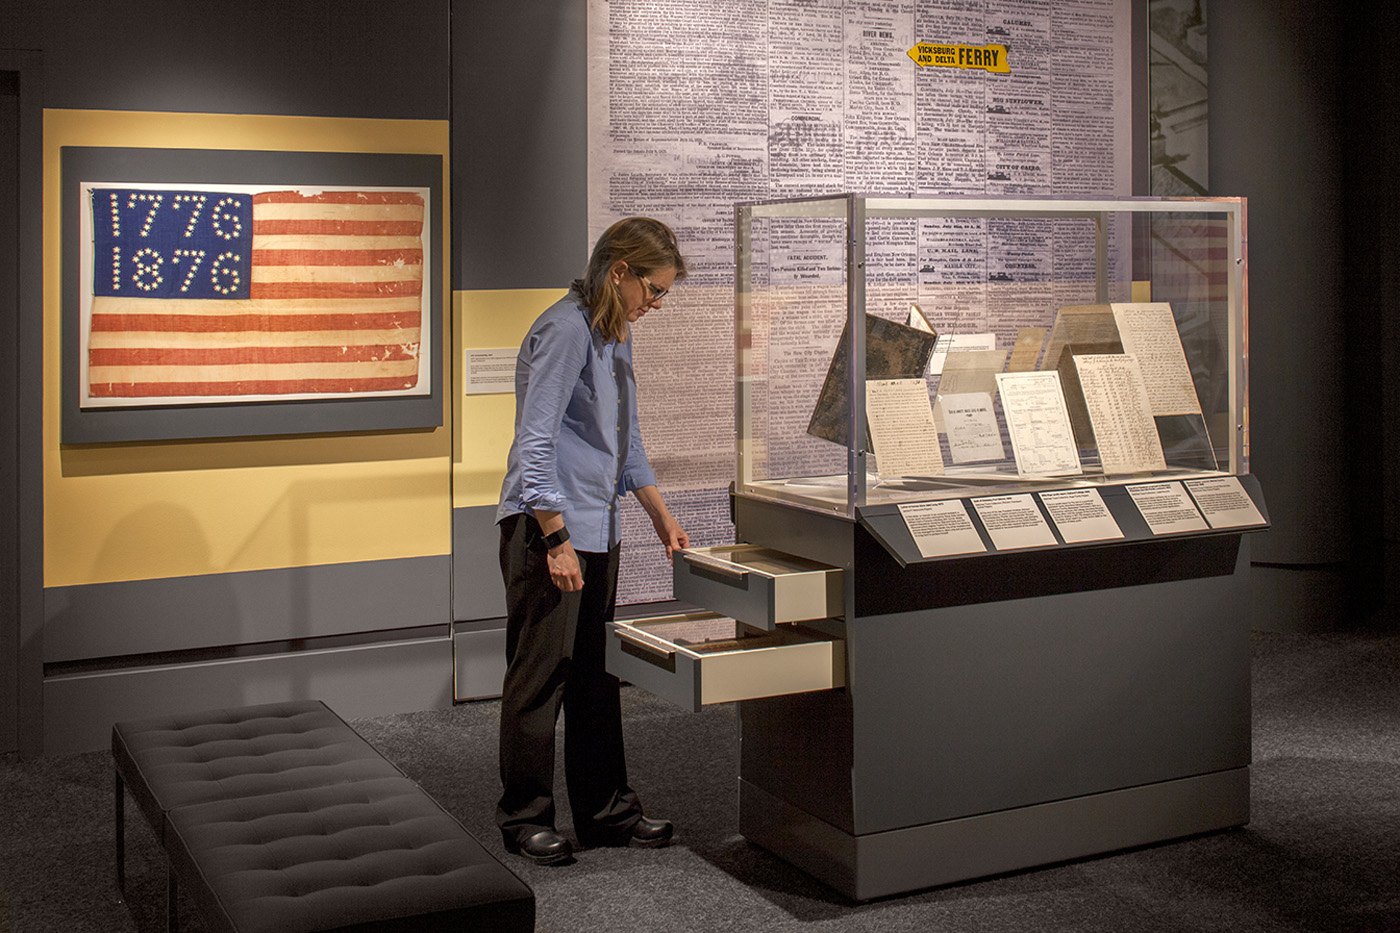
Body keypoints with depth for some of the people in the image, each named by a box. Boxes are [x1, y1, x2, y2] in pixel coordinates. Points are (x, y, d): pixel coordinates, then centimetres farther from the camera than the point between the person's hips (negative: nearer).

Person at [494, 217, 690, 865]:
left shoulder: (616, 336, 15)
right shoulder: (565, 330, -16)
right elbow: (534, 443, -20)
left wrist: (660, 515, 23)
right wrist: (557, 541, -21)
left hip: (597, 528, 9)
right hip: (547, 528, -9)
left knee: (596, 675, 13)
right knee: (540, 673, -1)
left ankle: (606, 811, 21)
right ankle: (524, 818, 11)